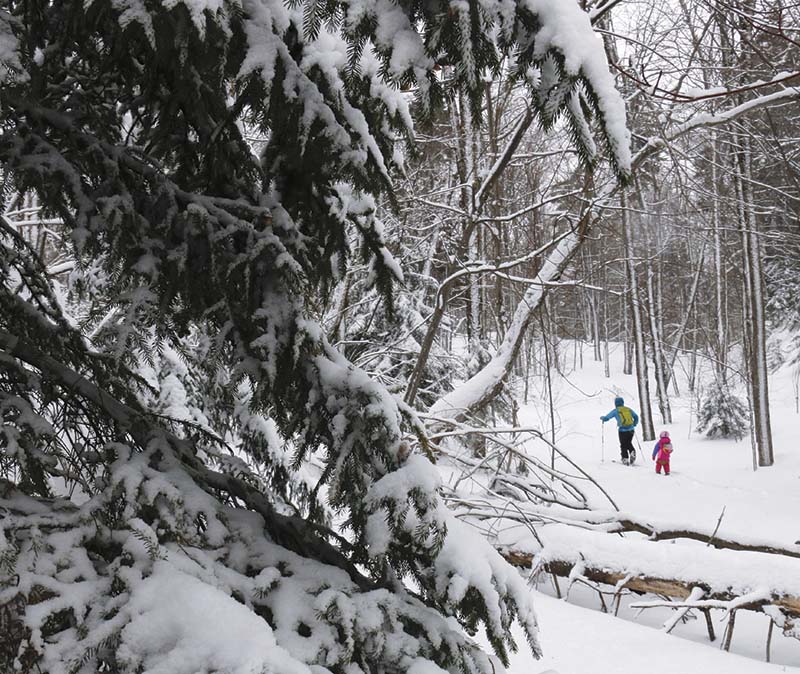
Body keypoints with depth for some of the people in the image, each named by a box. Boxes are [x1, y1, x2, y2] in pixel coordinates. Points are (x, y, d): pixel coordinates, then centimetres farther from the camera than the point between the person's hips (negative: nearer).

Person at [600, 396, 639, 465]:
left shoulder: (615, 411, -1)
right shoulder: (628, 409, 9)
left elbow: (606, 418, 2)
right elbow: (636, 417, 15)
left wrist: (602, 418, 25)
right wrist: (634, 424, 30)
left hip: (622, 430, -3)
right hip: (631, 430, 3)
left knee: (623, 445, 11)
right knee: (629, 443, 22)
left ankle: (625, 458, 5)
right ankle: (632, 452, -4)